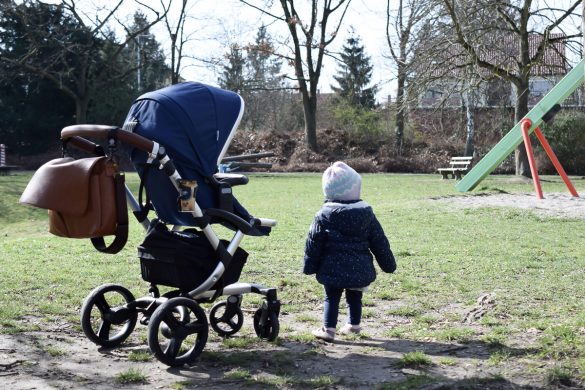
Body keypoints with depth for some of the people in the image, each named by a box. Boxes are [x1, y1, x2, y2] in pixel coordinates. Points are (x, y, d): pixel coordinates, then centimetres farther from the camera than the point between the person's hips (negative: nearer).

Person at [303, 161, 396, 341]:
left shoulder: (323, 215, -6)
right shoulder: (366, 214, -1)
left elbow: (313, 244, -3)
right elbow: (380, 242, 5)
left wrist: (309, 266, 7)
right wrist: (389, 264, 15)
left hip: (332, 270, -2)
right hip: (360, 270, 2)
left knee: (331, 298, 8)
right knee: (354, 298, 19)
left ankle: (328, 328, 1)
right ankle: (354, 325, 29)